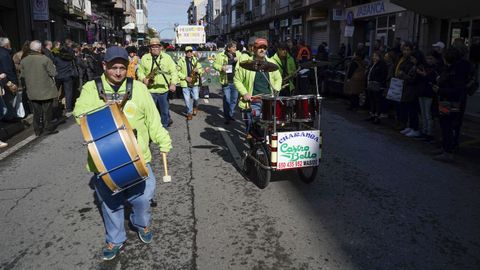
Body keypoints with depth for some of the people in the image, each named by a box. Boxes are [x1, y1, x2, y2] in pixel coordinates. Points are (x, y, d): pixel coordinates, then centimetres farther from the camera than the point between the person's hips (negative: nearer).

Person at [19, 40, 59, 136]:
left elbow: (22, 75, 8)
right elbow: (53, 73, -15)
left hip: (32, 91, 4)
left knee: (37, 111, 14)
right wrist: (53, 67, 5)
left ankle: (38, 130, 20)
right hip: (46, 90, -4)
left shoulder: (23, 61, 0)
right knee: (47, 110, 8)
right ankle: (48, 128, 13)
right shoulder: (45, 59, -16)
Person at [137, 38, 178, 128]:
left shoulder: (167, 57, 5)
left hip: (164, 90, 0)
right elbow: (140, 71, 12)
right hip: (149, 90, 0)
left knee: (164, 111, 11)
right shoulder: (144, 58, 8)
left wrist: (173, 83, -11)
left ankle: (164, 127, 27)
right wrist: (144, 79, -9)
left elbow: (173, 71, 2)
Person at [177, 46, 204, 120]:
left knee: (195, 98, 3)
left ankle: (195, 106, 36)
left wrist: (197, 70, -15)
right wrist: (185, 77, -15)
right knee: (187, 100, 2)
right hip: (185, 83, -2)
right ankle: (189, 113, 19)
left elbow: (201, 70, 8)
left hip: (194, 82, 2)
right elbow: (178, 71, -4)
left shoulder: (196, 60, 5)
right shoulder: (181, 60, -5)